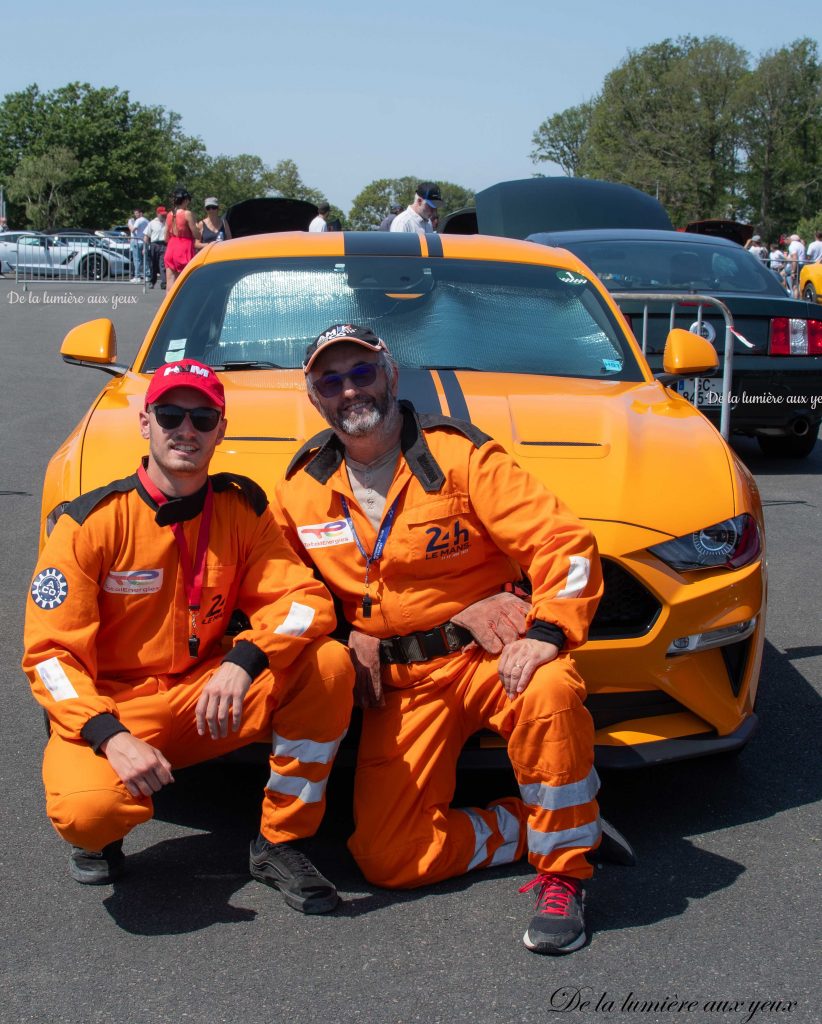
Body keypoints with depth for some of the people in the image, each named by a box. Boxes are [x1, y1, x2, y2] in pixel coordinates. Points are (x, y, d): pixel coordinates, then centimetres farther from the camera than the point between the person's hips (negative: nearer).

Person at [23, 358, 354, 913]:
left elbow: (309, 600, -9)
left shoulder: (242, 509, -2)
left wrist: (244, 662, -30)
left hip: (205, 699, 3)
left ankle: (280, 843, -4)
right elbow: (50, 653, -13)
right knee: (88, 809, -35)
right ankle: (100, 838, 7)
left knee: (330, 664, -20)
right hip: (108, 707, -3)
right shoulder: (92, 523, -12)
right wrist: (110, 736, -30)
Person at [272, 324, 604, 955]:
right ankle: (547, 822, 7)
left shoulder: (461, 456, -7)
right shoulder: (300, 494, 5)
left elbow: (565, 544, -13)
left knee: (550, 690, -39)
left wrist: (546, 633, -28)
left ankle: (564, 867, -17)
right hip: (399, 683, 3)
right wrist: (343, 637, -3)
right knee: (385, 859, -11)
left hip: (489, 654, -3)